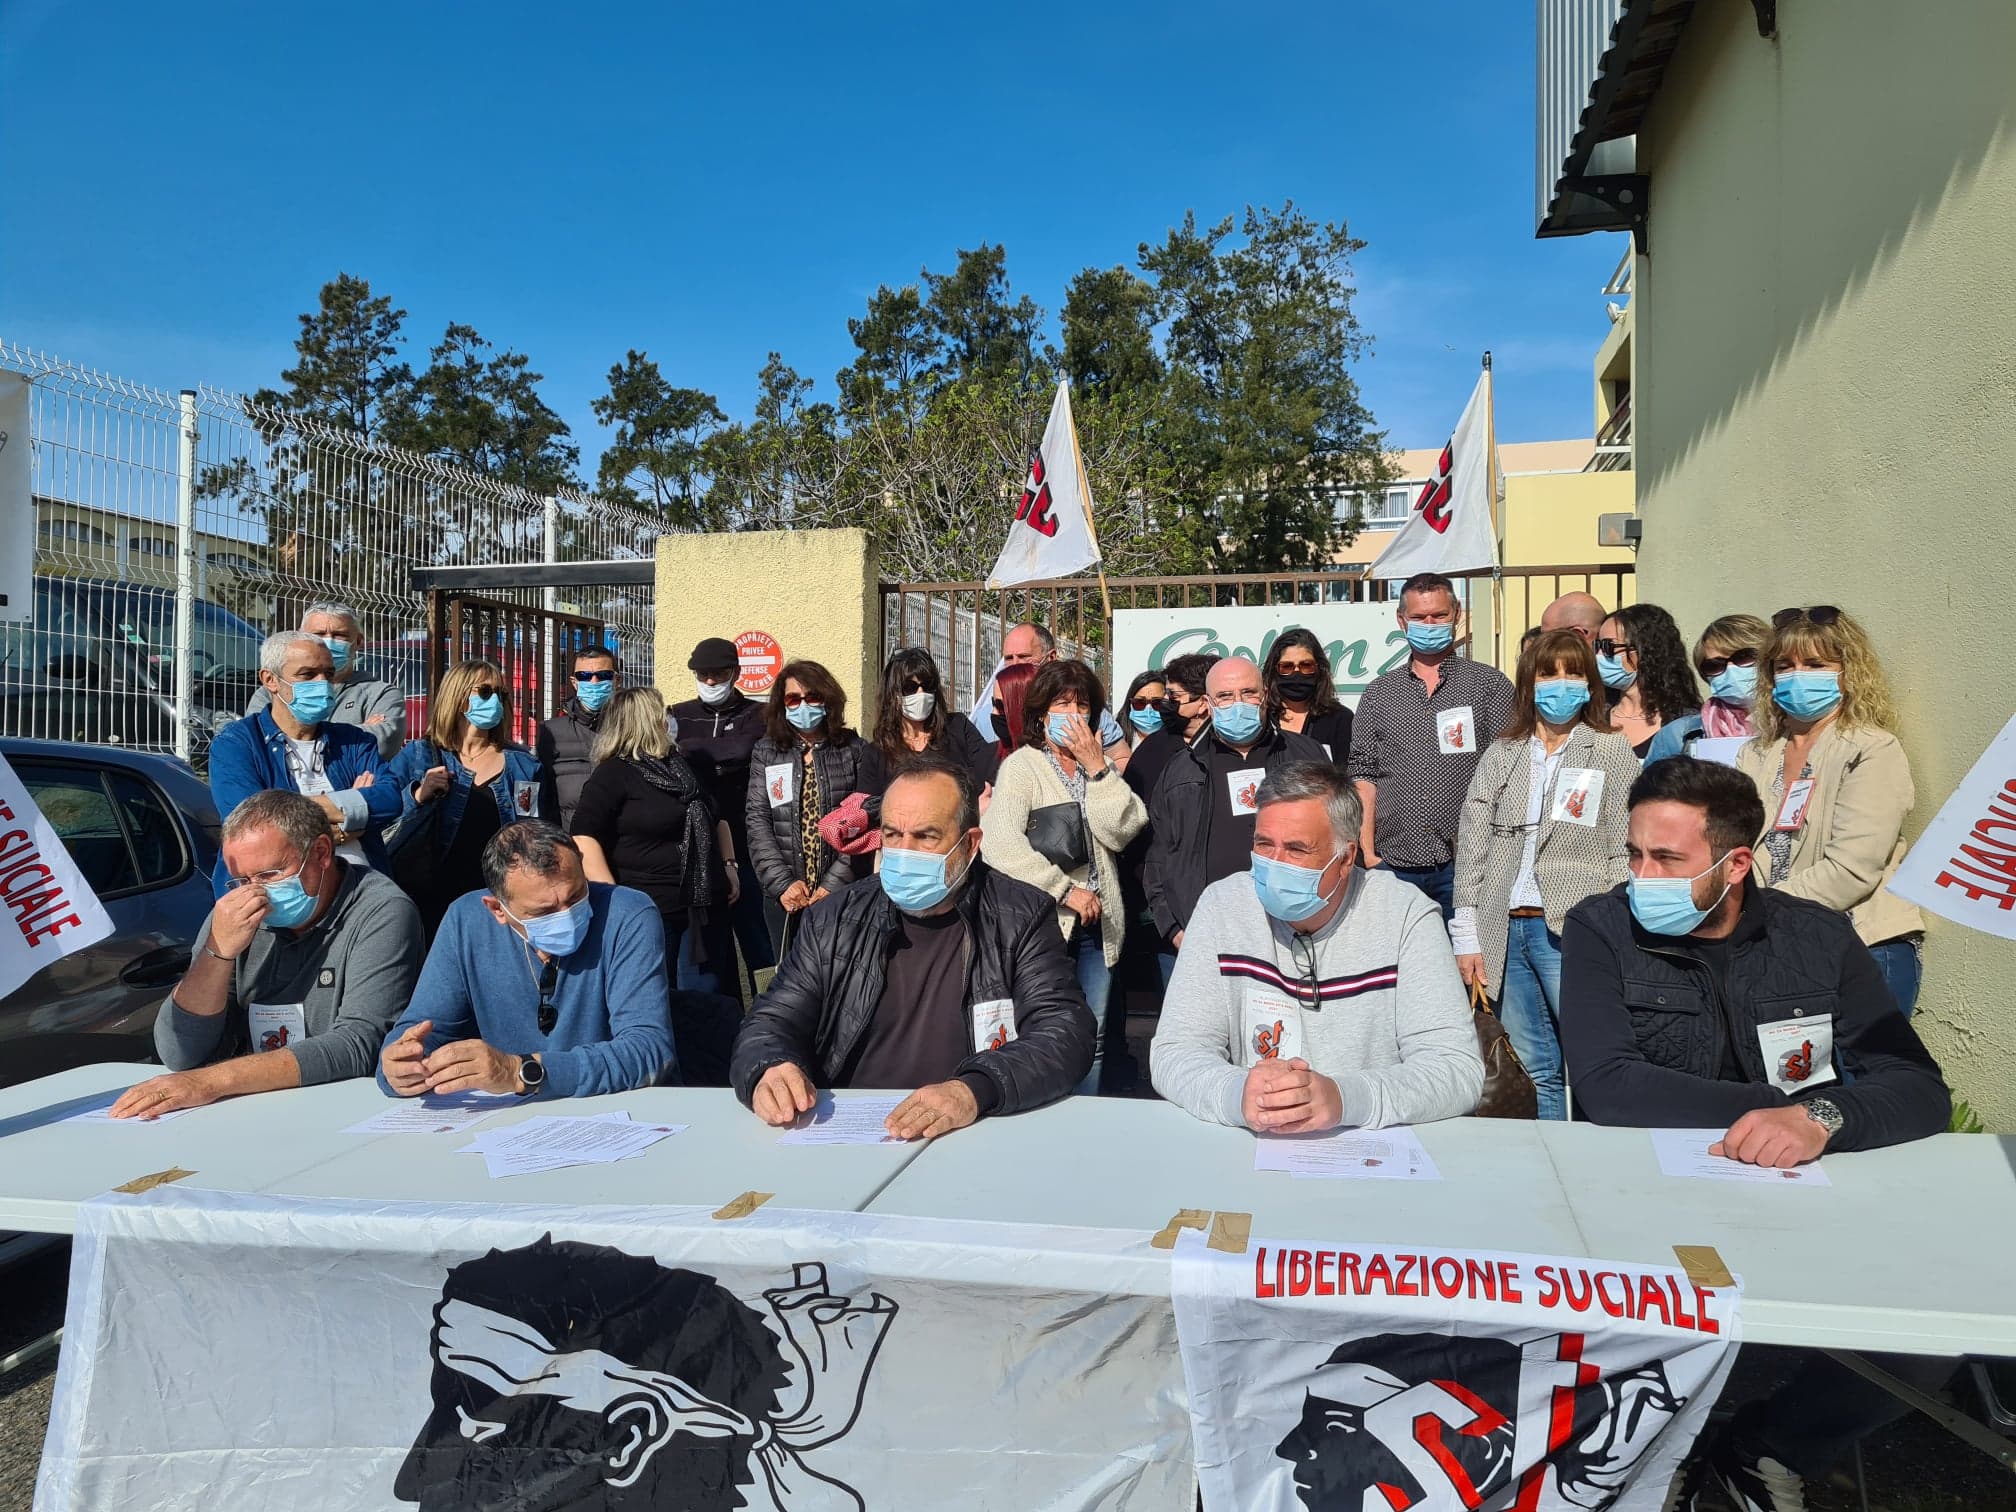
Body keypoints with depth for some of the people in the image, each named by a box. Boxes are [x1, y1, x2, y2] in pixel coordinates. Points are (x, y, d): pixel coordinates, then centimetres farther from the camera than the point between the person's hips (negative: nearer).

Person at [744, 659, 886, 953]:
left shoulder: (858, 752, 4)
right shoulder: (765, 753, 10)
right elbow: (757, 821, 2)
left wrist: (833, 885, -12)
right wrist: (782, 884, -10)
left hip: (845, 896, -2)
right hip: (786, 899, 2)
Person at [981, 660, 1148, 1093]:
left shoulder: (1102, 767, 13)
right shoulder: (1021, 767, -3)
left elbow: (1122, 831, -3)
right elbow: (999, 843, -18)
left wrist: (1096, 768, -9)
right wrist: (1065, 890, -17)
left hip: (1098, 924, 5)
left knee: (1095, 1039, 8)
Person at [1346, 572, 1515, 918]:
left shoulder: (1490, 684, 6)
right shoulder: (1379, 693, 12)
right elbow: (1363, 774, 9)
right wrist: (1367, 852, 1)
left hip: (1467, 863, -2)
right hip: (1394, 864, 2)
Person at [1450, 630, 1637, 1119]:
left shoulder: (1613, 753, 4)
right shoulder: (1501, 753, 12)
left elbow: (1624, 851, -2)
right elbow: (1471, 844, 9)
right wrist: (1467, 935, 3)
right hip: (1505, 930, 4)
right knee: (1534, 1070, 10)